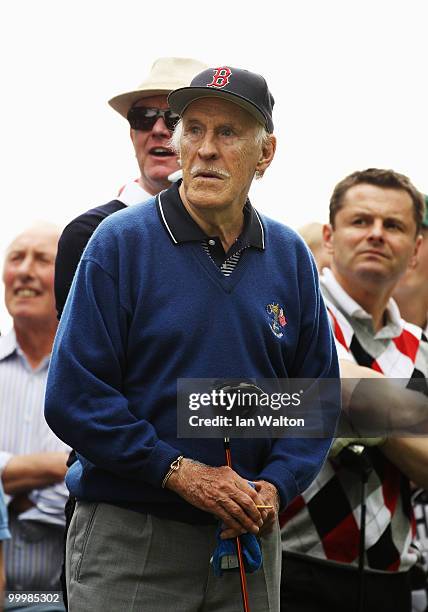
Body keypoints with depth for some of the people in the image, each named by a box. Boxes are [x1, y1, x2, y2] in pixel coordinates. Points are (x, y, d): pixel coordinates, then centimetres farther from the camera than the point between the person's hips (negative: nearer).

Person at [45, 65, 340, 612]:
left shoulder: (290, 257, 5)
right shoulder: (120, 242, -7)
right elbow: (73, 397, -11)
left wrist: (273, 487, -7)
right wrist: (180, 473, -16)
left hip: (249, 536, 4)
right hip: (128, 541, -3)